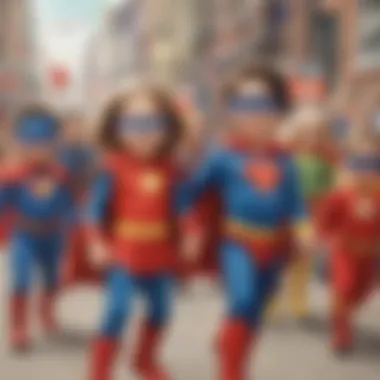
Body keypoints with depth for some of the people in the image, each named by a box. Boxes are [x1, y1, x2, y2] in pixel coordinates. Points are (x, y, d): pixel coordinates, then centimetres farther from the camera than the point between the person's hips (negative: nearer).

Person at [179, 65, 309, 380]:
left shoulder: (283, 162, 5)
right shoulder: (224, 157, -5)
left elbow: (294, 201, 11)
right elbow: (191, 190, 3)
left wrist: (302, 227, -6)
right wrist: (191, 230, 2)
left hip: (273, 247, 4)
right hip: (238, 243, -4)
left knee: (254, 313, 13)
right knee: (242, 302, -24)